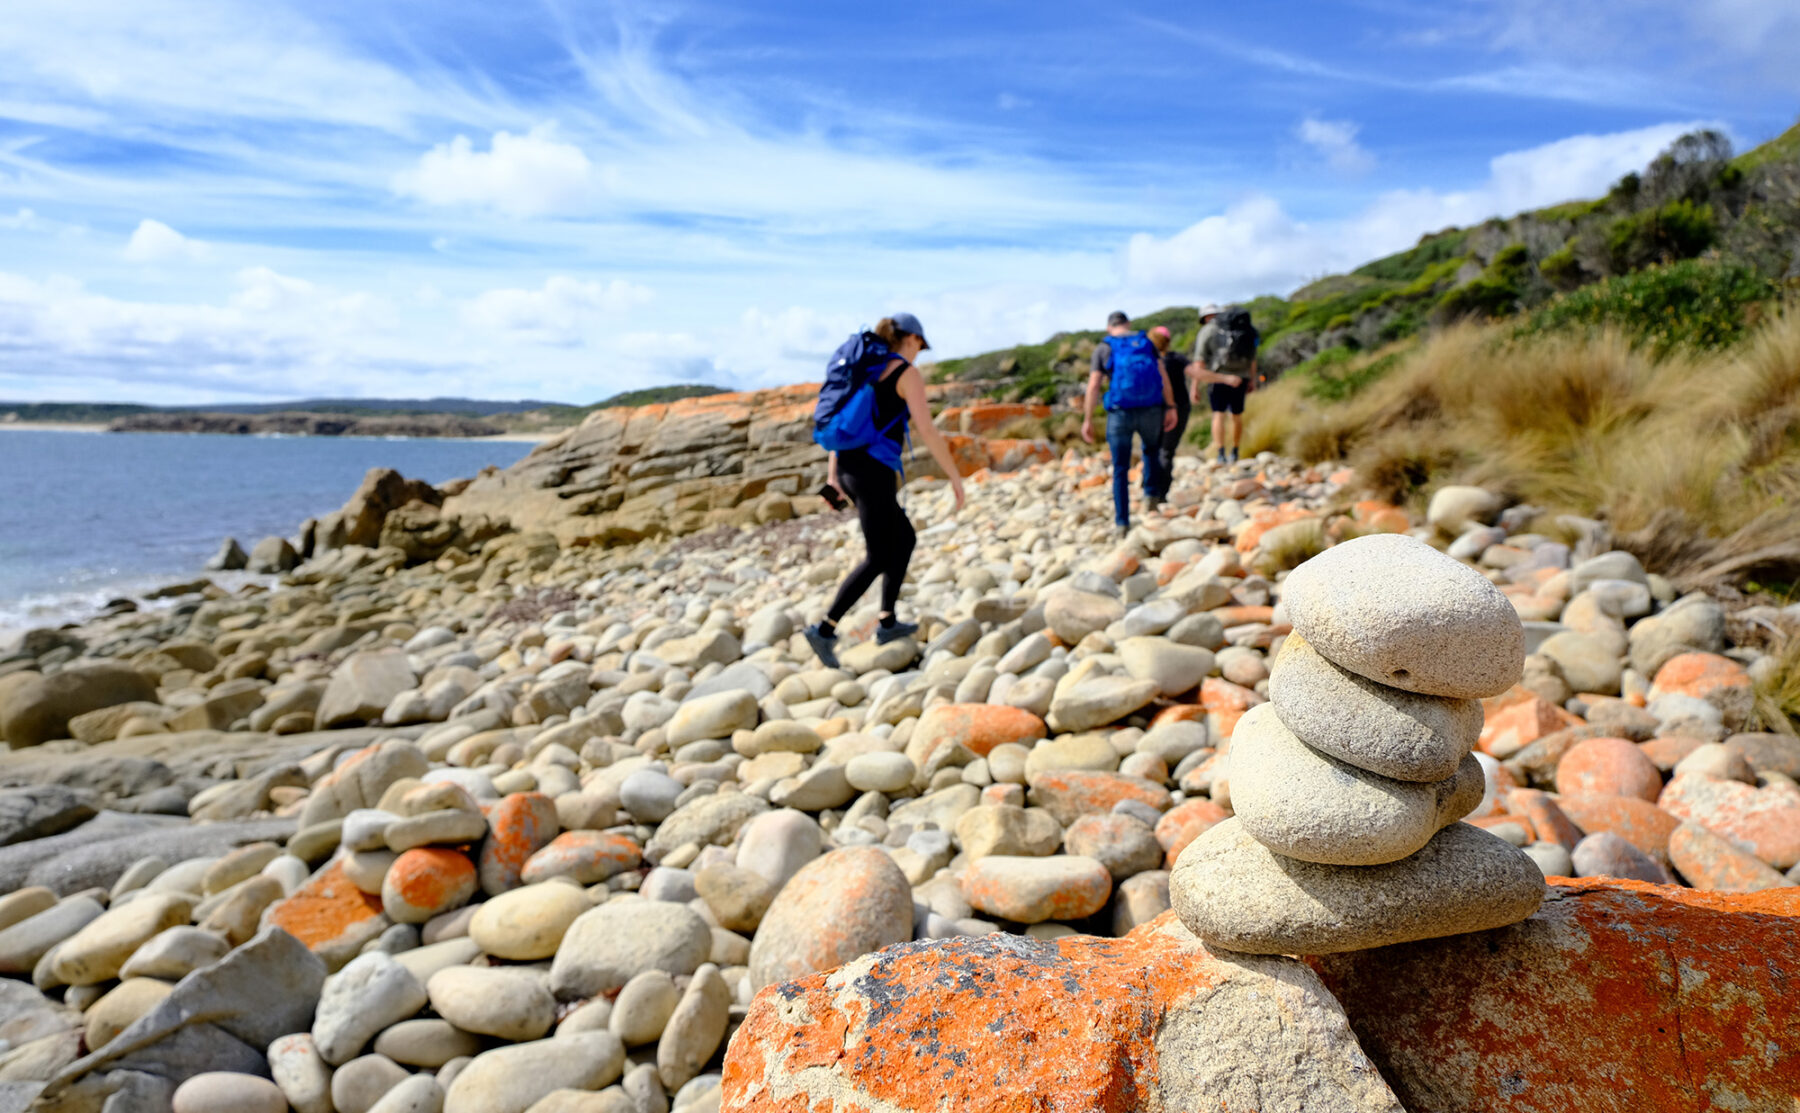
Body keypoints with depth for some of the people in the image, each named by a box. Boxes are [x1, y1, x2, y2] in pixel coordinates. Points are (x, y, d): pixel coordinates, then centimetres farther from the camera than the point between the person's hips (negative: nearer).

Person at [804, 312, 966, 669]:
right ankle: (825, 630, -7)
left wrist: (832, 472, 21)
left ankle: (887, 623, 23)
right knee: (878, 560, 0)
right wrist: (955, 476, -4)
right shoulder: (907, 373, -7)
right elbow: (928, 432, -13)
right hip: (874, 472, -9)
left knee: (905, 539, 21)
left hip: (849, 468, 9)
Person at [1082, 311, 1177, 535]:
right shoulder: (1146, 342, 9)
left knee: (1120, 470, 7)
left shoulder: (1103, 348, 3)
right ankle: (1151, 493, 16)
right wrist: (1171, 408, 1)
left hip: (1120, 413, -2)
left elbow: (1093, 386, -5)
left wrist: (1087, 420, -2)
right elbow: (1163, 376, 0)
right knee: (1151, 449, 32)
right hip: (1150, 411, 2)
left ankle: (1122, 523, 3)